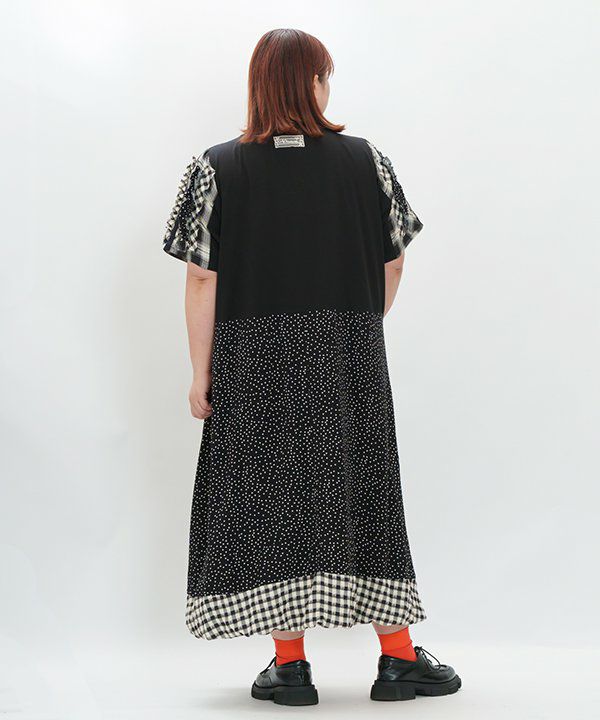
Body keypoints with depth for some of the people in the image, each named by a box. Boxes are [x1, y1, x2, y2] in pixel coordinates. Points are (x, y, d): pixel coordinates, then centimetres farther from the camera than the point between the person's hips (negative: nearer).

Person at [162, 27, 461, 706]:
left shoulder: (216, 168, -4)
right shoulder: (366, 160, 1)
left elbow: (202, 280, -7)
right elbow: (392, 264, 6)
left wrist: (201, 373, -1)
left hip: (256, 366, -1)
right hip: (351, 365, 2)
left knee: (273, 499, 7)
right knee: (365, 494, 10)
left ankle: (290, 665, 11)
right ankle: (399, 658, 16)